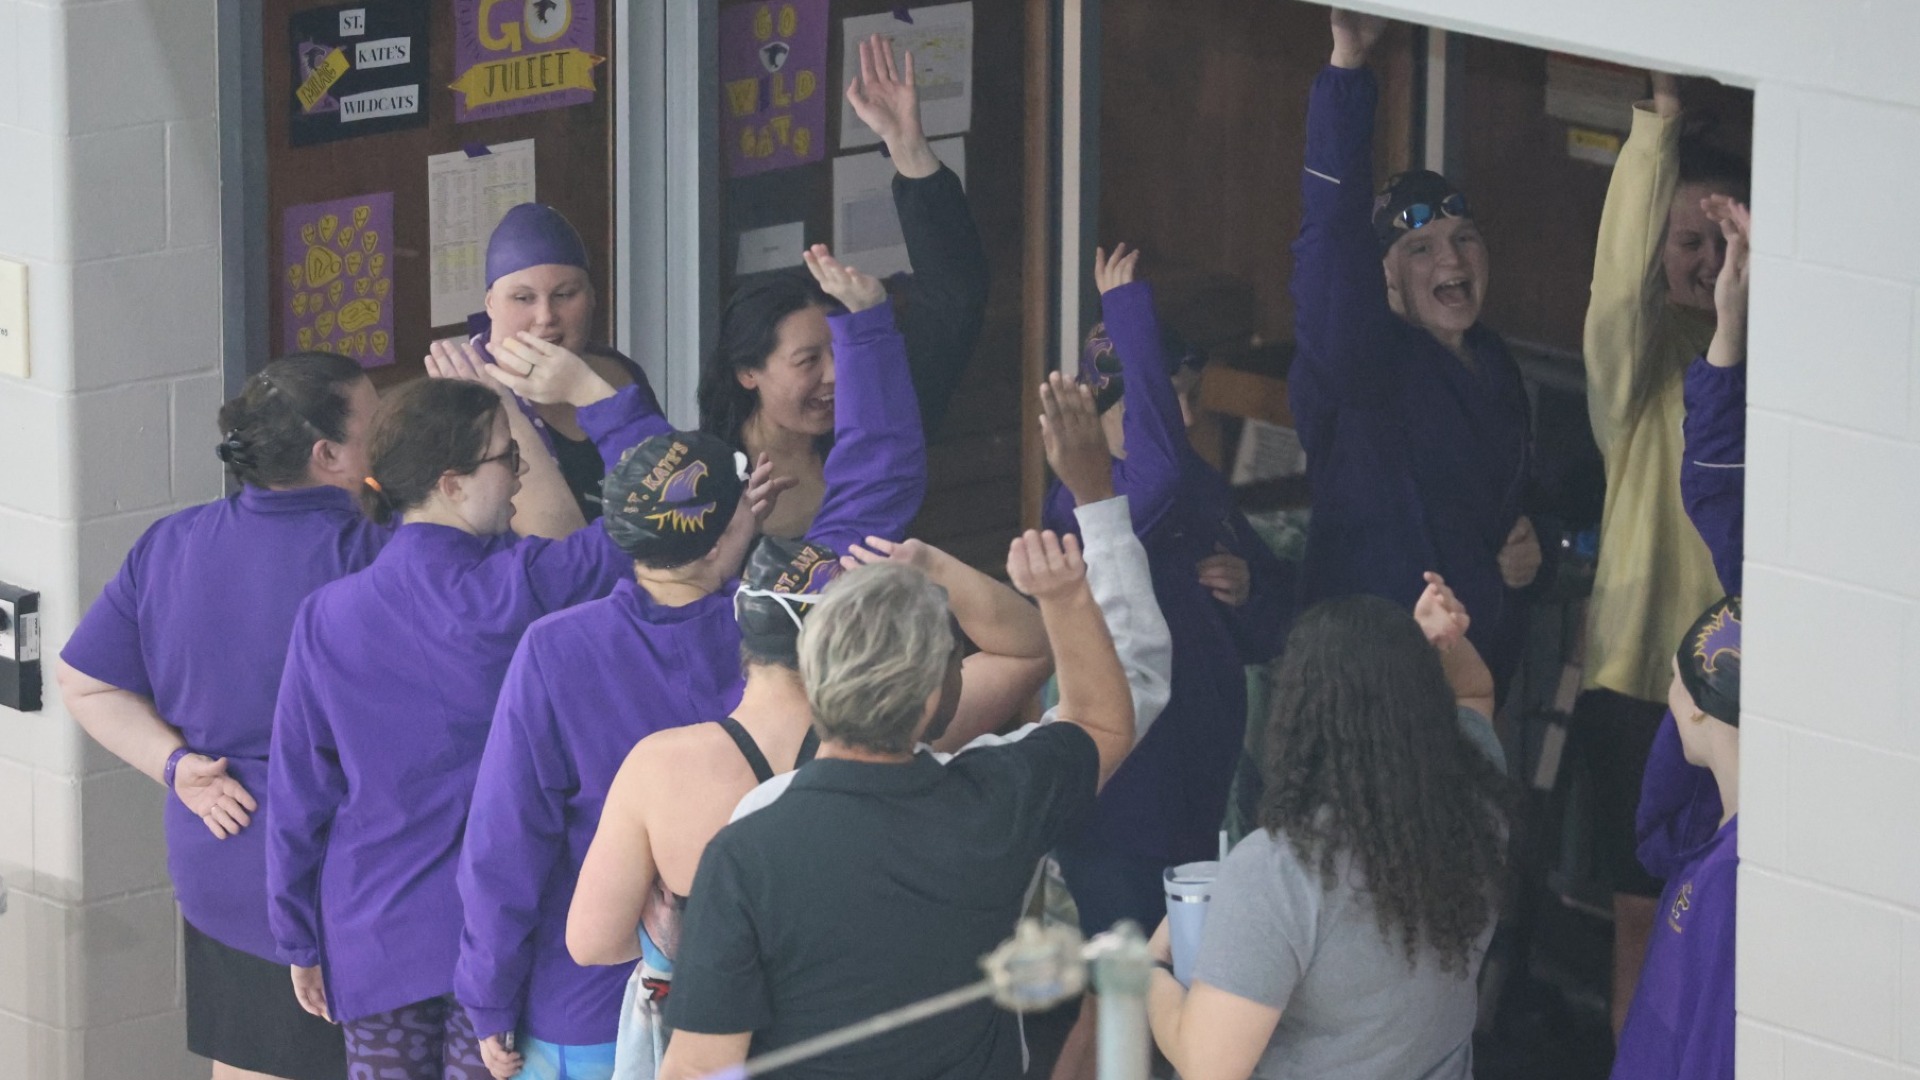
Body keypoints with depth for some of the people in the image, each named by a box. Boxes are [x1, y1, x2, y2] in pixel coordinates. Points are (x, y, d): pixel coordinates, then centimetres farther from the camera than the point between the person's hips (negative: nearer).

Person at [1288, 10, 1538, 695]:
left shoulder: (1494, 366, 13)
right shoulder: (1362, 361, -11)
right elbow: (1331, 230, -28)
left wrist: (1526, 544, 8)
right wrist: (1347, 66, -35)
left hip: (1483, 658, 7)